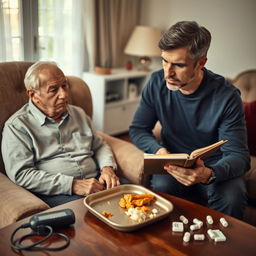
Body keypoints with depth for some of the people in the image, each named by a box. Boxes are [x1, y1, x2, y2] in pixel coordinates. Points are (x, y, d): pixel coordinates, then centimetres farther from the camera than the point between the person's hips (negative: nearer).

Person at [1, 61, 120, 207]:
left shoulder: (78, 113, 19)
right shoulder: (17, 126, -1)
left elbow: (99, 146, 26)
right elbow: (21, 175, -10)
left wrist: (108, 167, 2)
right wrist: (73, 185, -18)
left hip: (95, 182, 6)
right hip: (54, 193, -6)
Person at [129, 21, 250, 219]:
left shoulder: (227, 96, -19)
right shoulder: (157, 83, -9)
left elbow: (239, 155, -18)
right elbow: (138, 129, 1)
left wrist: (209, 174, -40)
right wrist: (159, 150, -21)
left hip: (215, 167, -1)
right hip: (174, 162, 2)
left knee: (232, 198, -31)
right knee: (160, 187, -31)